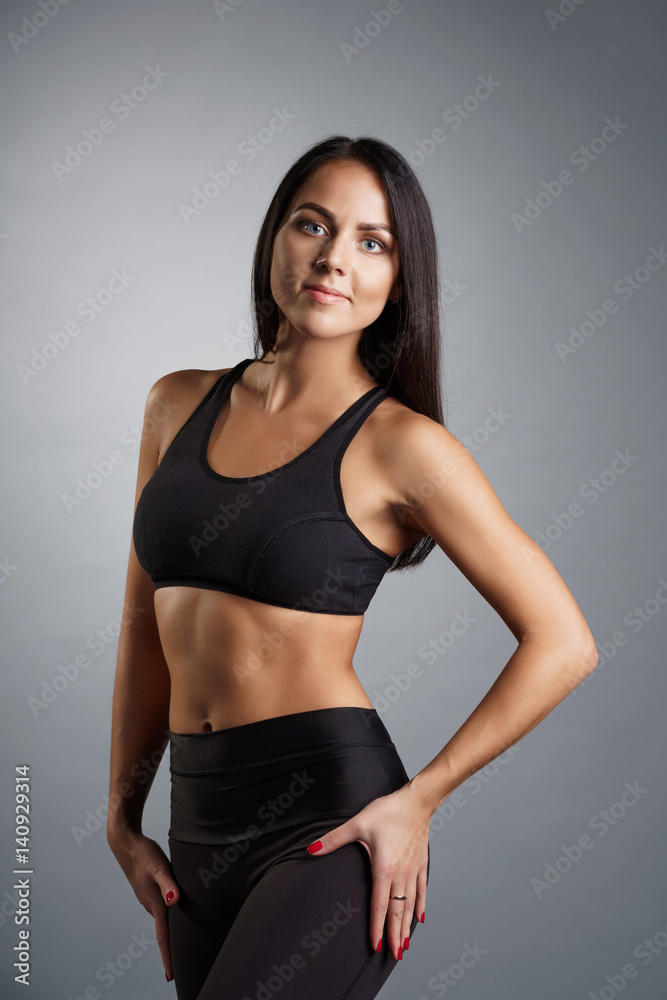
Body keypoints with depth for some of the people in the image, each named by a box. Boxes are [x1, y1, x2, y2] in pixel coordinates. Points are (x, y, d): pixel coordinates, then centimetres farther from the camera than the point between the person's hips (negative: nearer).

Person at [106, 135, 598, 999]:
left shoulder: (397, 443, -9)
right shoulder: (179, 406, 5)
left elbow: (562, 643, -8)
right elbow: (145, 626, 12)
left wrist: (418, 801, -9)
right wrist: (124, 817, 12)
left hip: (329, 823, -5)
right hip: (201, 828, 6)